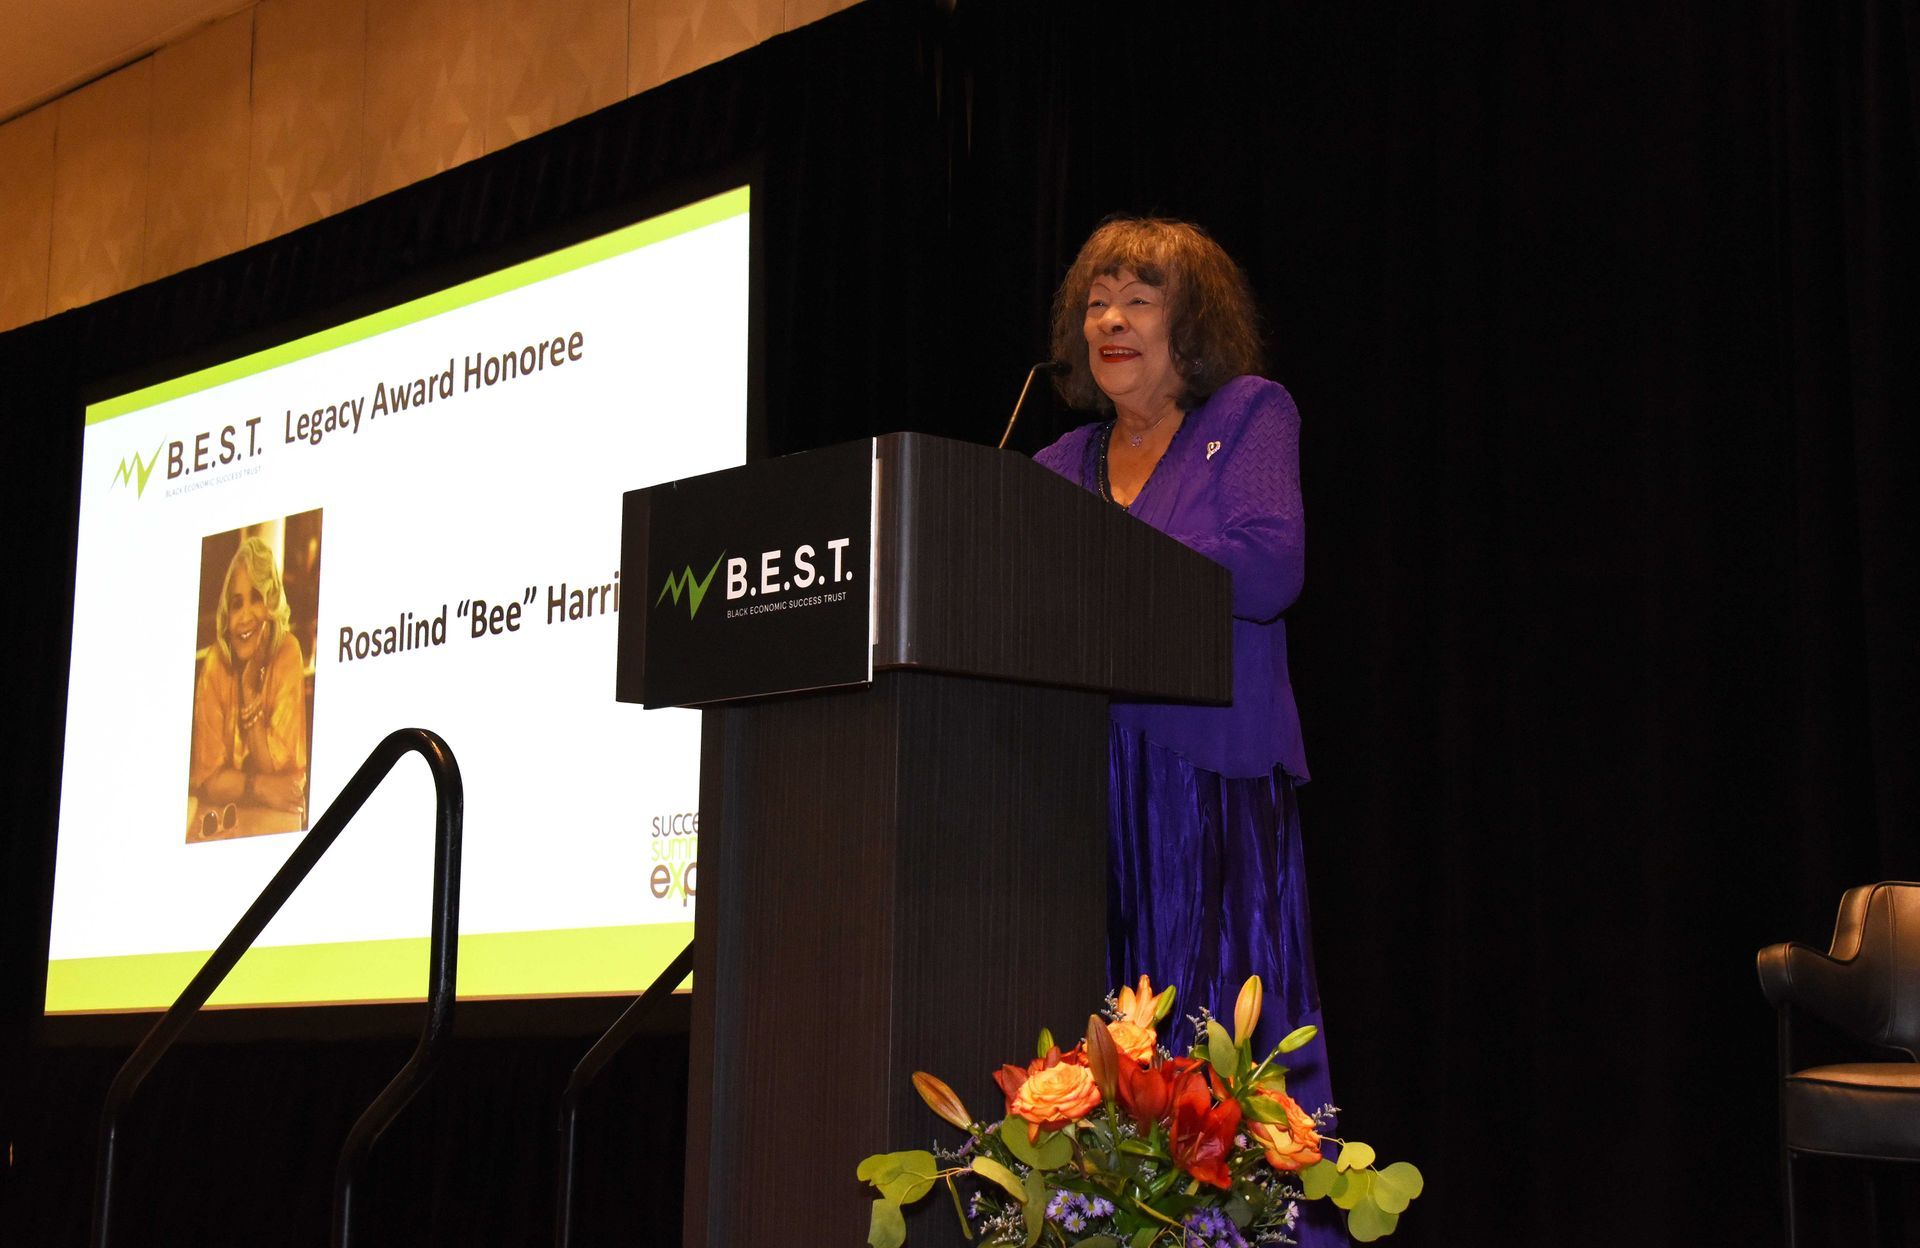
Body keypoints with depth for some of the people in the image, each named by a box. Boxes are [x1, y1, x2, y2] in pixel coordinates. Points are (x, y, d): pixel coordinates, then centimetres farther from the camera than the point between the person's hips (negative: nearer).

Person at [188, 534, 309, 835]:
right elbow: (205, 778, -7)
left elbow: (285, 773, -13)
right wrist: (259, 787, -23)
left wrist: (251, 693, -19)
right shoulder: (215, 665, -7)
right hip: (225, 817, 1)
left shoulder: (287, 655, -10)